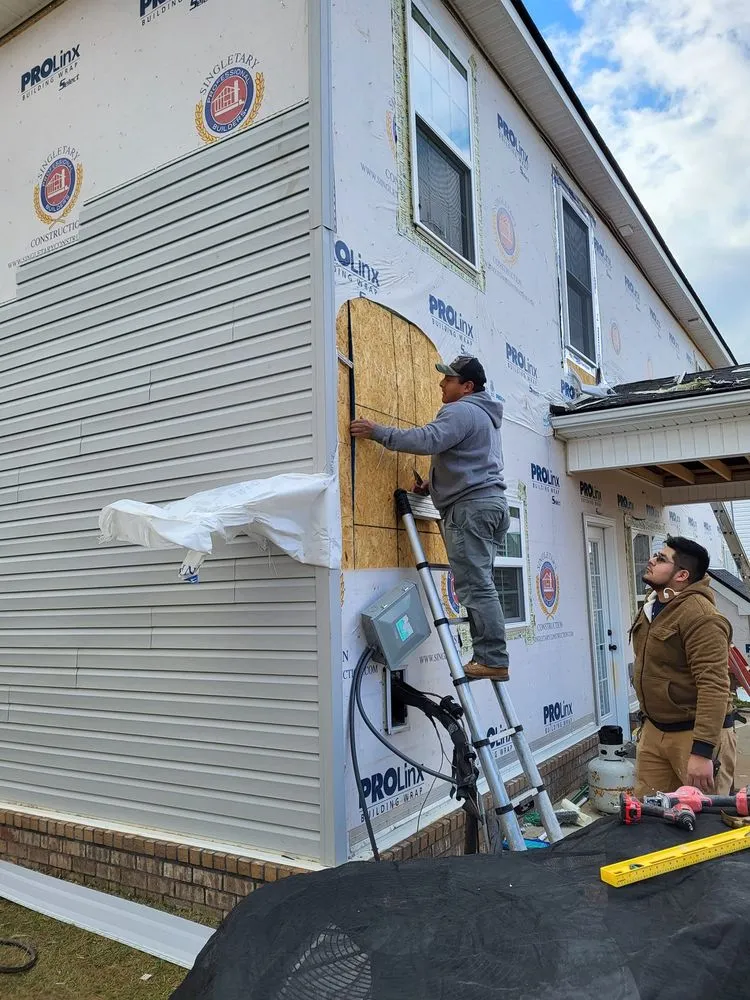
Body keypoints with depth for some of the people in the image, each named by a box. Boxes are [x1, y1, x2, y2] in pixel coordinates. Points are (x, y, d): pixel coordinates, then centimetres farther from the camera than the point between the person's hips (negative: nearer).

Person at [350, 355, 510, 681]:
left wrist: (377, 432, -17)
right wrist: (434, 485, 18)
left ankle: (492, 659, -9)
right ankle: (491, 657, 11)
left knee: (475, 586, -10)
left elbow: (427, 440, -24)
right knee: (480, 585, 10)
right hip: (490, 500, 11)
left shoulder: (461, 411, -8)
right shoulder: (485, 415, 26)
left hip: (471, 507, -11)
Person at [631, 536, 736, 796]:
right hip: (654, 731, 8)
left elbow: (714, 686, -27)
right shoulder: (652, 607, 9)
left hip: (697, 733, -8)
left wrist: (702, 751, -29)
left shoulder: (700, 615, -22)